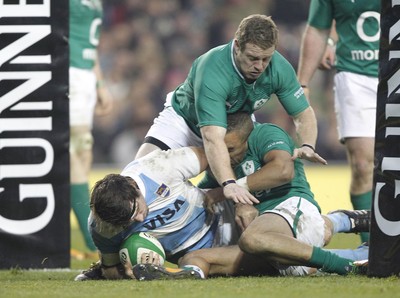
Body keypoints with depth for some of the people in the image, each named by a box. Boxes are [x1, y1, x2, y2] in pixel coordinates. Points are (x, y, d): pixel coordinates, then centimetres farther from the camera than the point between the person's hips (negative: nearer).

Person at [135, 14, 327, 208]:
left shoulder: (279, 68, -26)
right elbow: (212, 138, -51)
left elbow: (303, 114, -13)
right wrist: (228, 184, -65)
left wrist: (307, 146, -35)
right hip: (186, 118, -5)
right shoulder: (212, 70, -42)